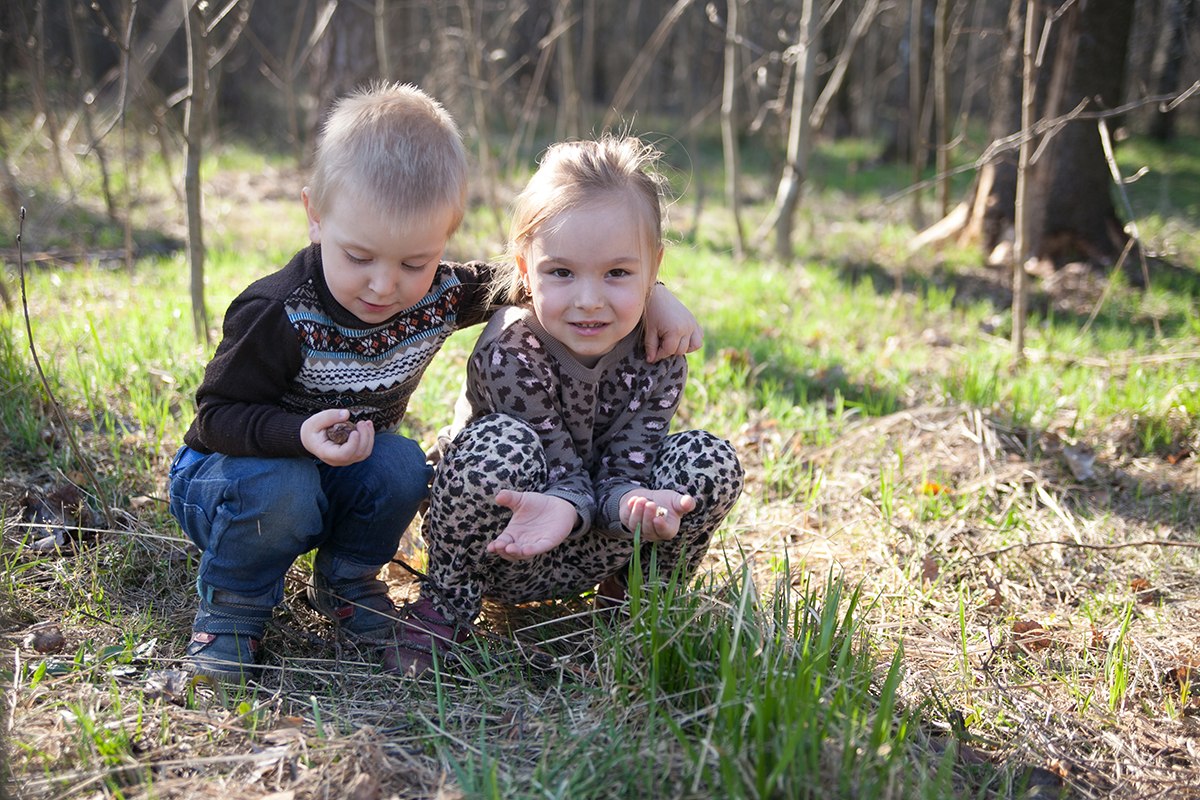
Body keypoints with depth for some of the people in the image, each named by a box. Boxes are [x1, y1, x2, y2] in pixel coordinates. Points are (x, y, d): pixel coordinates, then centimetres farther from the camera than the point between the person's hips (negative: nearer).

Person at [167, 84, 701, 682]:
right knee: (282, 487, -36)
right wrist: (301, 435, -41)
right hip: (226, 471, -4)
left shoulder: (442, 295, -15)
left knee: (402, 464, -25)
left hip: (344, 477, 4)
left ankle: (346, 582, 2)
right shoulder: (281, 316, -29)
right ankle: (229, 609, -7)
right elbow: (217, 414, -22)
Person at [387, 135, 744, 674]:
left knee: (709, 460, -19)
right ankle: (448, 603, -12)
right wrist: (566, 502, -49)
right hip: (508, 549, -3)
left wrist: (637, 502, -41)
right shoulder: (508, 350, -25)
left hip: (589, 553, 4)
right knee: (498, 444, -36)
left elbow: (619, 473, -16)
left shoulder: (659, 358, -13)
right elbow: (562, 472, -23)